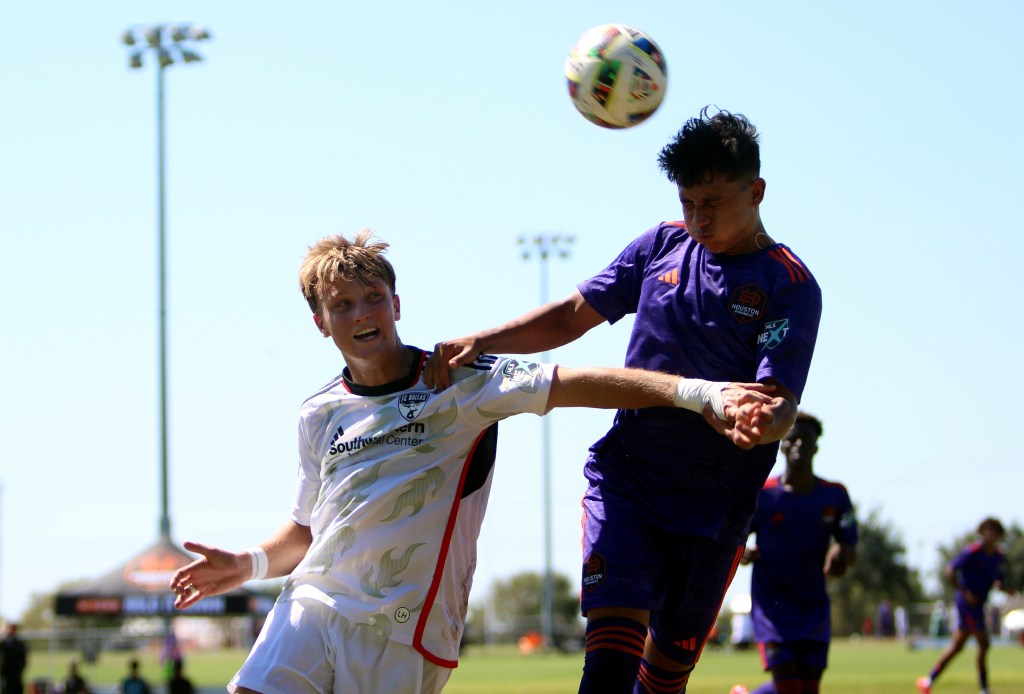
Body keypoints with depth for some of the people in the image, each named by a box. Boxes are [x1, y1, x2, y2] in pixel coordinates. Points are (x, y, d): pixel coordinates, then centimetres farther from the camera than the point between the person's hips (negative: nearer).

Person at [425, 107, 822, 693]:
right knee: (613, 638, -19)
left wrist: (763, 421, -43)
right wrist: (478, 343, -4)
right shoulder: (663, 245, 7)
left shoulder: (791, 287, -7)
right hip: (625, 474, 2)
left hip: (714, 501, -2)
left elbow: (780, 404, -17)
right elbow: (573, 316, 10)